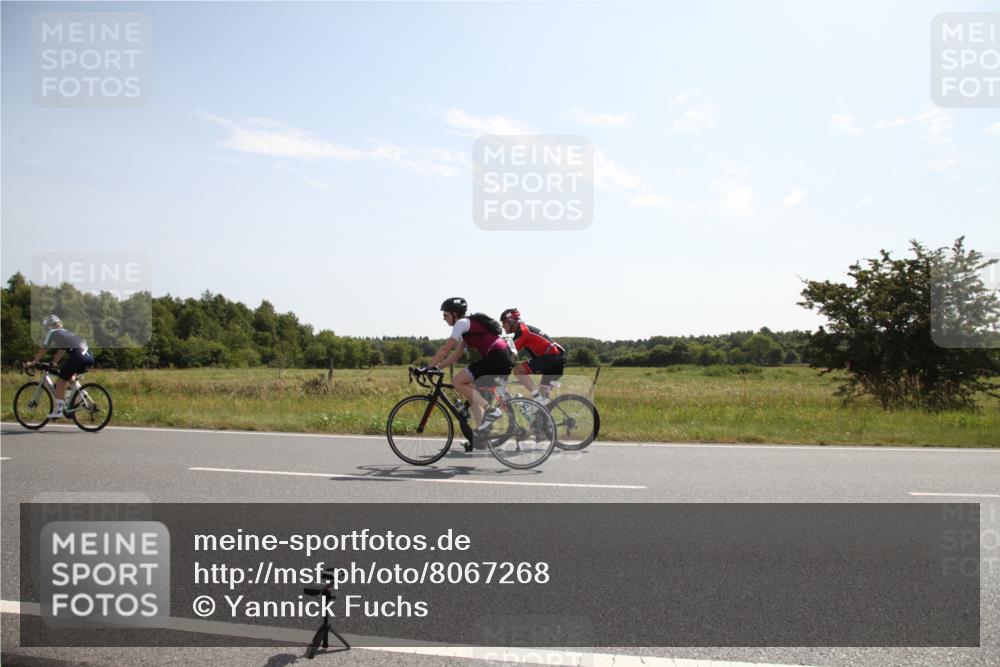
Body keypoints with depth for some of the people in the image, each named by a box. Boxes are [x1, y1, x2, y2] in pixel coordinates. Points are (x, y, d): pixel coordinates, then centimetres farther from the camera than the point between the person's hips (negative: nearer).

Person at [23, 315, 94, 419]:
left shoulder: (52, 333, 12)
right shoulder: (65, 332, 33)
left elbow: (43, 350, 15)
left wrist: (32, 363, 25)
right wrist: (53, 362, 45)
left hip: (78, 356, -8)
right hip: (89, 357, 8)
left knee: (61, 381, 4)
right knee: (70, 377, 32)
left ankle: (58, 411, 2)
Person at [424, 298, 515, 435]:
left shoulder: (462, 323, -3)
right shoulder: (468, 325, 25)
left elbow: (445, 349, -6)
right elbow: (456, 354, 25)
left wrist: (428, 366, 0)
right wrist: (437, 366, 20)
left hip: (496, 358, -10)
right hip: (505, 359, 10)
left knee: (457, 381, -8)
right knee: (472, 389, 15)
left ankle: (491, 410, -12)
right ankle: (481, 430, 9)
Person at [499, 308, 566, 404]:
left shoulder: (521, 331, -7)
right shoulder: (526, 329, 22)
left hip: (551, 357, -10)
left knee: (518, 370, -15)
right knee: (544, 394, 16)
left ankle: (537, 397, -17)